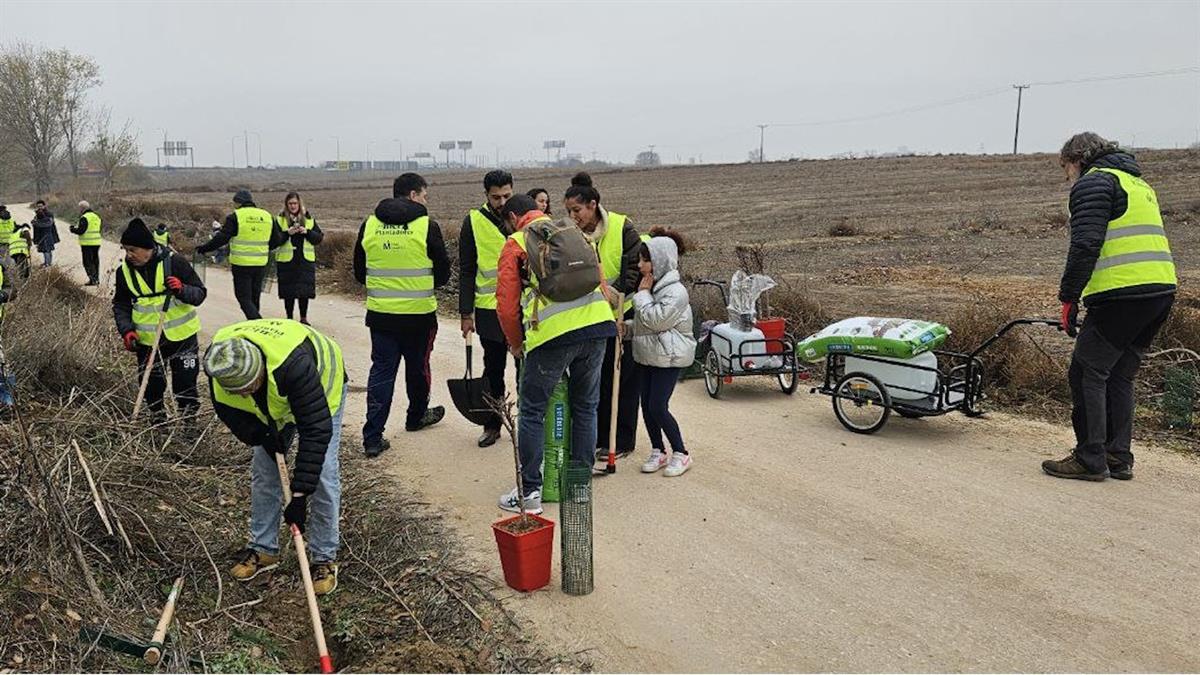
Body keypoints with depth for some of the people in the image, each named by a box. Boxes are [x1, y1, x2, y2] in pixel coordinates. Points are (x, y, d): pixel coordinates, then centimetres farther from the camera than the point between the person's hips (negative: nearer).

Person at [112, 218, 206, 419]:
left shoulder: (175, 262, -12)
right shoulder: (125, 271, -1)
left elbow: (200, 293, -9)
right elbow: (120, 305, 9)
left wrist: (182, 290, -29)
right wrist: (126, 329, -6)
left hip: (181, 335, -3)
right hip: (147, 340, 3)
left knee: (185, 383, 2)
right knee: (151, 384, 8)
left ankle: (189, 420, 19)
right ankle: (158, 419, 29)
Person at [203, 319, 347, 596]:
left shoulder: (294, 363, -48)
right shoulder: (219, 364, -32)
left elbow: (316, 430, -43)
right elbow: (226, 408, -10)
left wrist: (299, 495, -40)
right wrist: (260, 435, -23)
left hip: (322, 386, -5)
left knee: (323, 473, -10)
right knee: (263, 471, 3)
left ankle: (325, 557, 2)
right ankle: (263, 549, 19)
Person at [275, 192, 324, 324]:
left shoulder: (309, 219, 9)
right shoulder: (280, 219, 3)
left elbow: (319, 237, 6)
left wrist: (307, 232, -11)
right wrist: (287, 233, -19)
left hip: (305, 260, 1)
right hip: (286, 261, -1)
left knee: (305, 291, 0)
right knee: (288, 292, 3)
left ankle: (304, 318, 14)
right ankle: (289, 318, 16)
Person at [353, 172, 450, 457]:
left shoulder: (369, 224, 3)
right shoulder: (427, 225, -9)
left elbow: (359, 271, 10)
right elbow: (443, 272, -2)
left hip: (380, 313, 3)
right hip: (419, 313, -3)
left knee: (381, 370, 7)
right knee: (417, 367, 17)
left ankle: (373, 437, 2)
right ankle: (416, 417, 38)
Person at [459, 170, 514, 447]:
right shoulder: (474, 221, -1)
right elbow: (467, 271, 1)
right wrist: (466, 313, -3)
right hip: (489, 309, -1)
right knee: (493, 369, 8)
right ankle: (492, 425, 21)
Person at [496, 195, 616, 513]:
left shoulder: (515, 244, 10)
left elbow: (506, 303, 6)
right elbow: (599, 277, 23)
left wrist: (516, 343, 21)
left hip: (553, 332, -5)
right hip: (598, 323, 5)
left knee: (532, 412, 8)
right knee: (585, 407, 17)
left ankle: (531, 493, 11)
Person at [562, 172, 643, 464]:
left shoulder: (622, 227, -14)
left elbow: (634, 268, -15)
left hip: (624, 312, -4)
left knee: (624, 379, 3)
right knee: (596, 378, 10)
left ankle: (622, 442, 13)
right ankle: (600, 437, 23)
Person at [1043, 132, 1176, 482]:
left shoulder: (1093, 182, -1)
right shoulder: (1138, 183, 28)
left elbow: (1085, 245, -14)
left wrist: (1069, 297, -9)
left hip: (1124, 293, -9)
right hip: (1162, 289, 9)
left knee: (1087, 372, -2)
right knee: (1119, 375, 16)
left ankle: (1090, 459, 0)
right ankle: (1119, 459, 18)